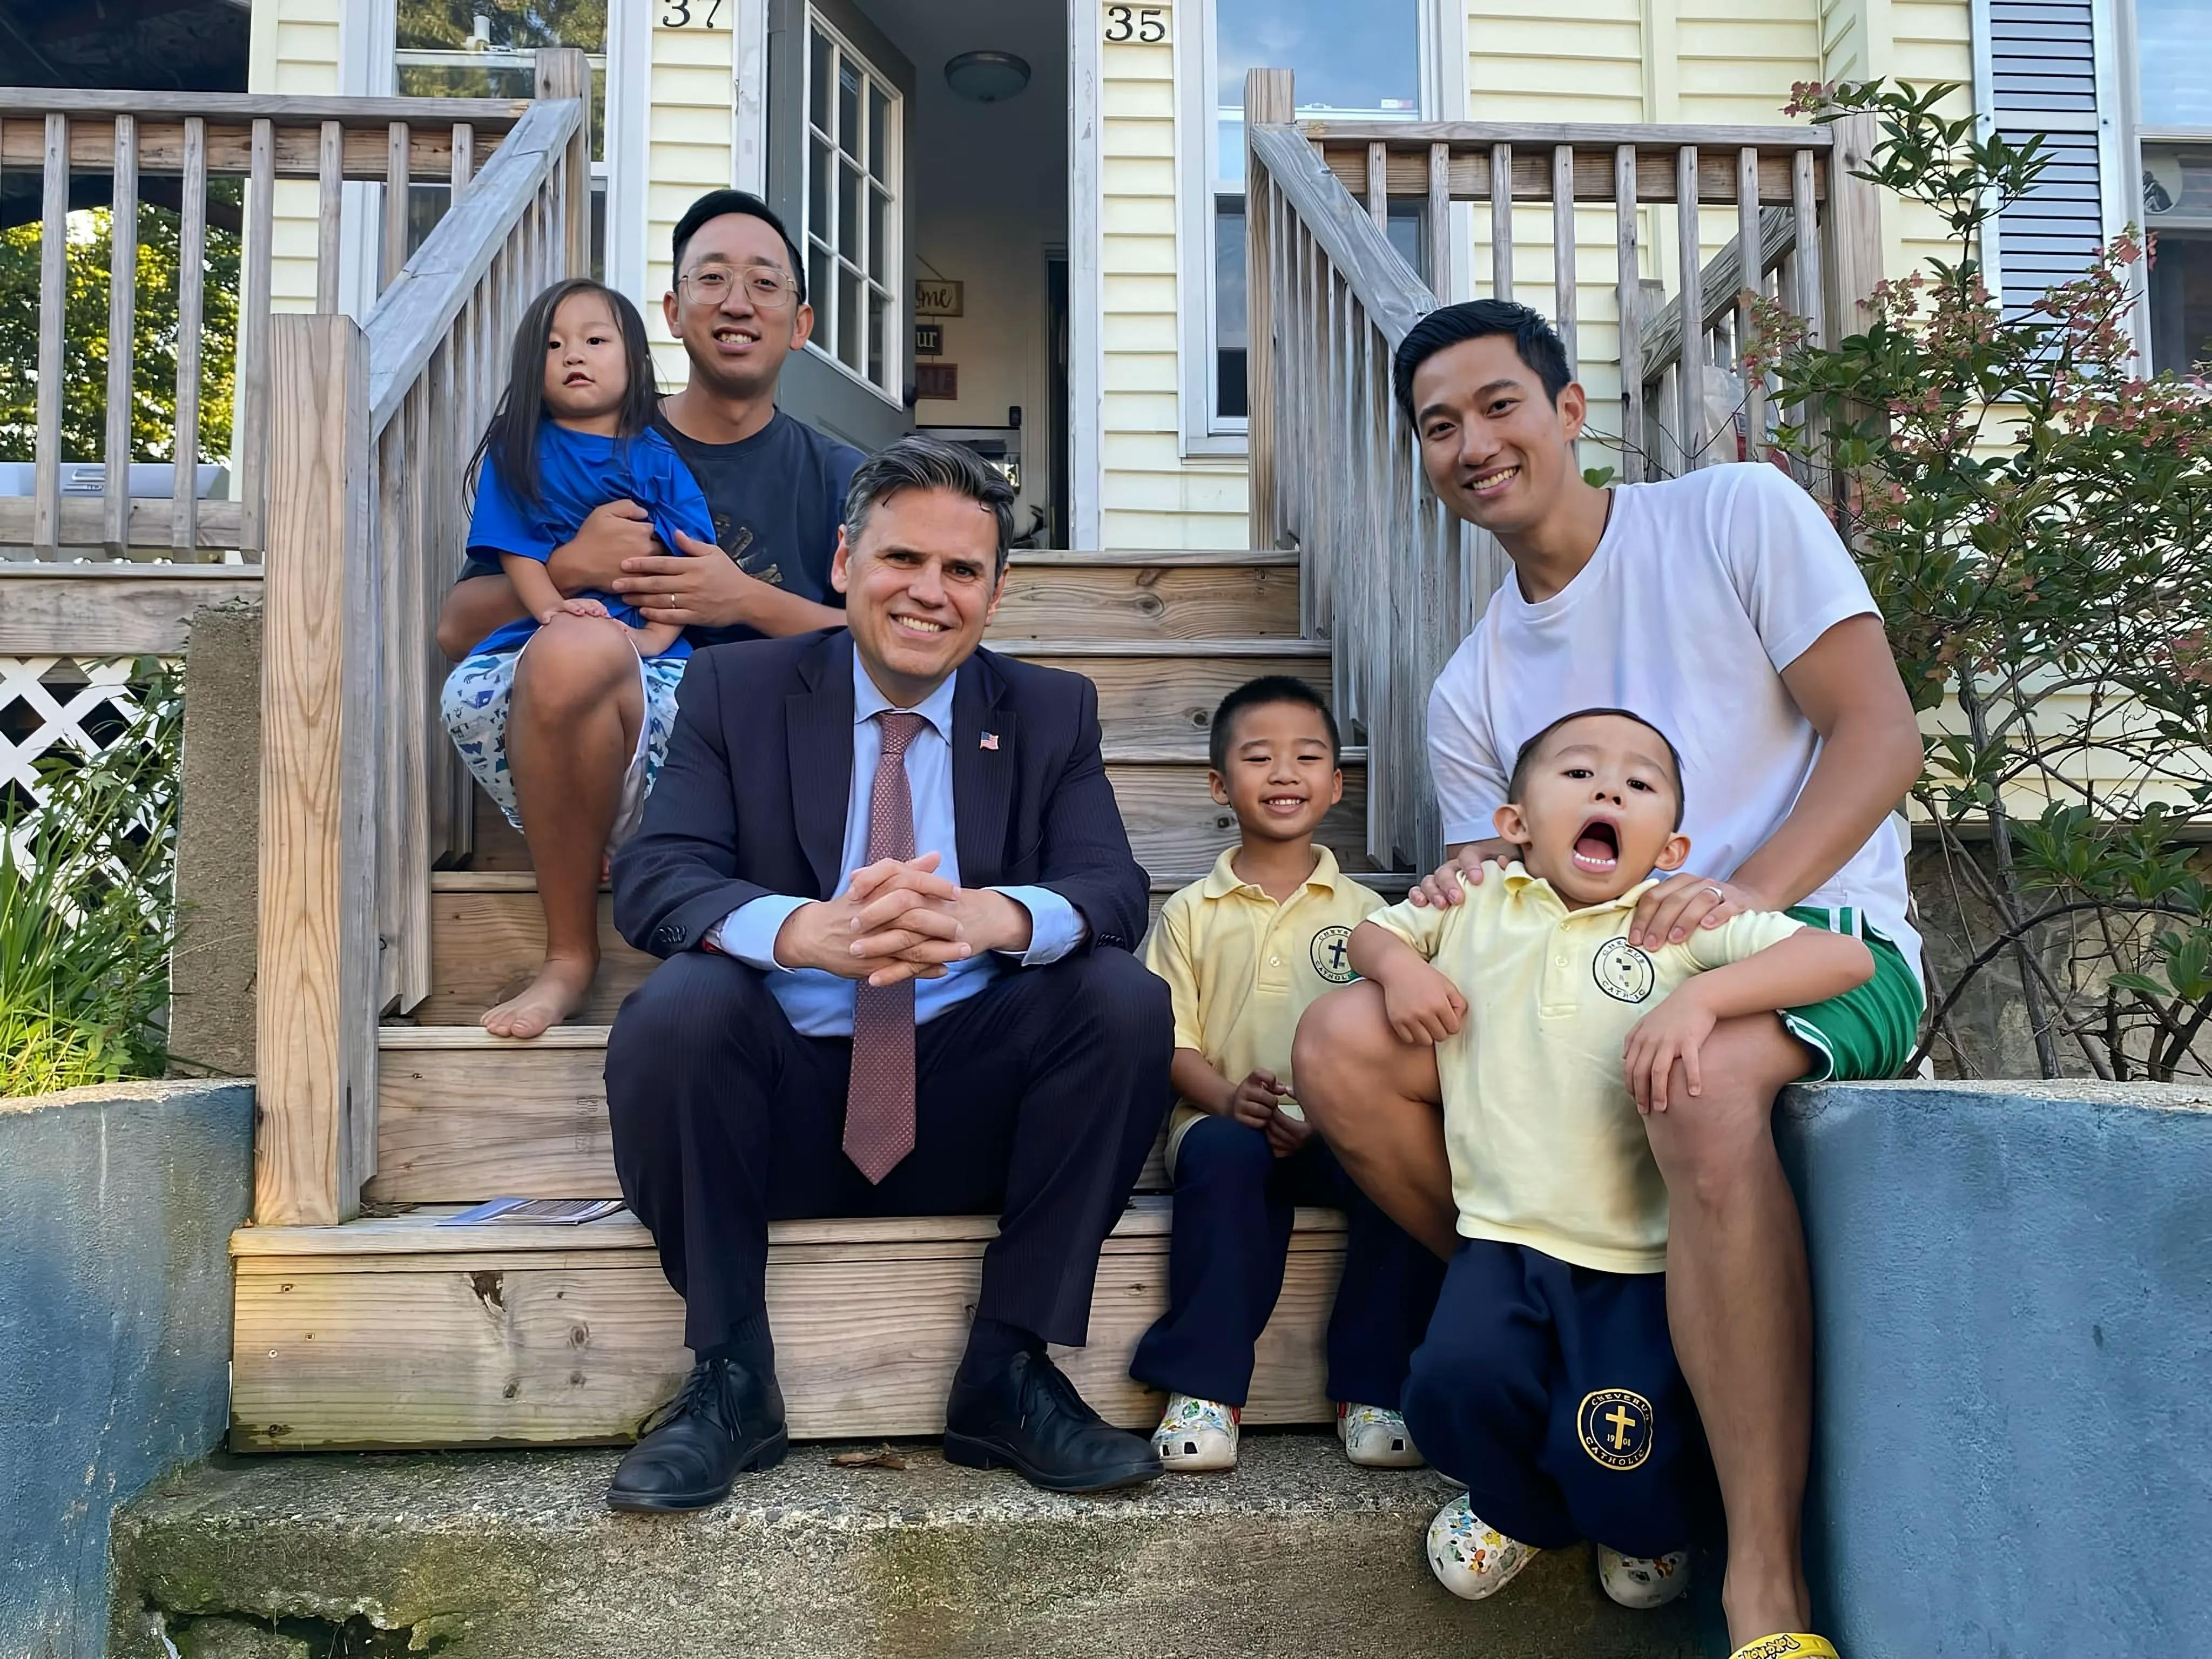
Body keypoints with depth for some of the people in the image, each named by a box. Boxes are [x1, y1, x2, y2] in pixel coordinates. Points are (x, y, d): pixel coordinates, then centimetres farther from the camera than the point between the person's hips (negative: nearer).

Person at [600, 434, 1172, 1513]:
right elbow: (651, 879, -10)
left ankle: (1009, 1372, -10)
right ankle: (730, 1379, -10)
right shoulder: (736, 689, 4)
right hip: (784, 1097, -1)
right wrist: (810, 931, -33)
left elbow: (1115, 889, -7)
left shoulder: (1052, 713, 8)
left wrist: (988, 916, -33)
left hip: (971, 1109, 1)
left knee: (1128, 1001, -23)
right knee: (675, 1008, -29)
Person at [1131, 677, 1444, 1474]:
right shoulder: (1190, 913, 11)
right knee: (1223, 1153, -35)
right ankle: (1205, 1387, -24)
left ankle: (1372, 1389, -15)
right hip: (1225, 1120, -1)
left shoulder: (1364, 912, 13)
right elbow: (1172, 1043, 4)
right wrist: (1228, 1096, -17)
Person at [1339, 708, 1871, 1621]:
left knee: (1625, 1469, -14)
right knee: (1458, 1380, -23)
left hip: (1643, 1260, -2)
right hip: (1504, 1237, 2)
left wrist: (1700, 996, -25)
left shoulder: (1686, 920, -2)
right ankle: (1516, 1508, 16)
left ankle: (1647, 1525, 28)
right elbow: (1373, 930, 24)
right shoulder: (1476, 903, 8)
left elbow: (1846, 956, -11)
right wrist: (1400, 965, -2)